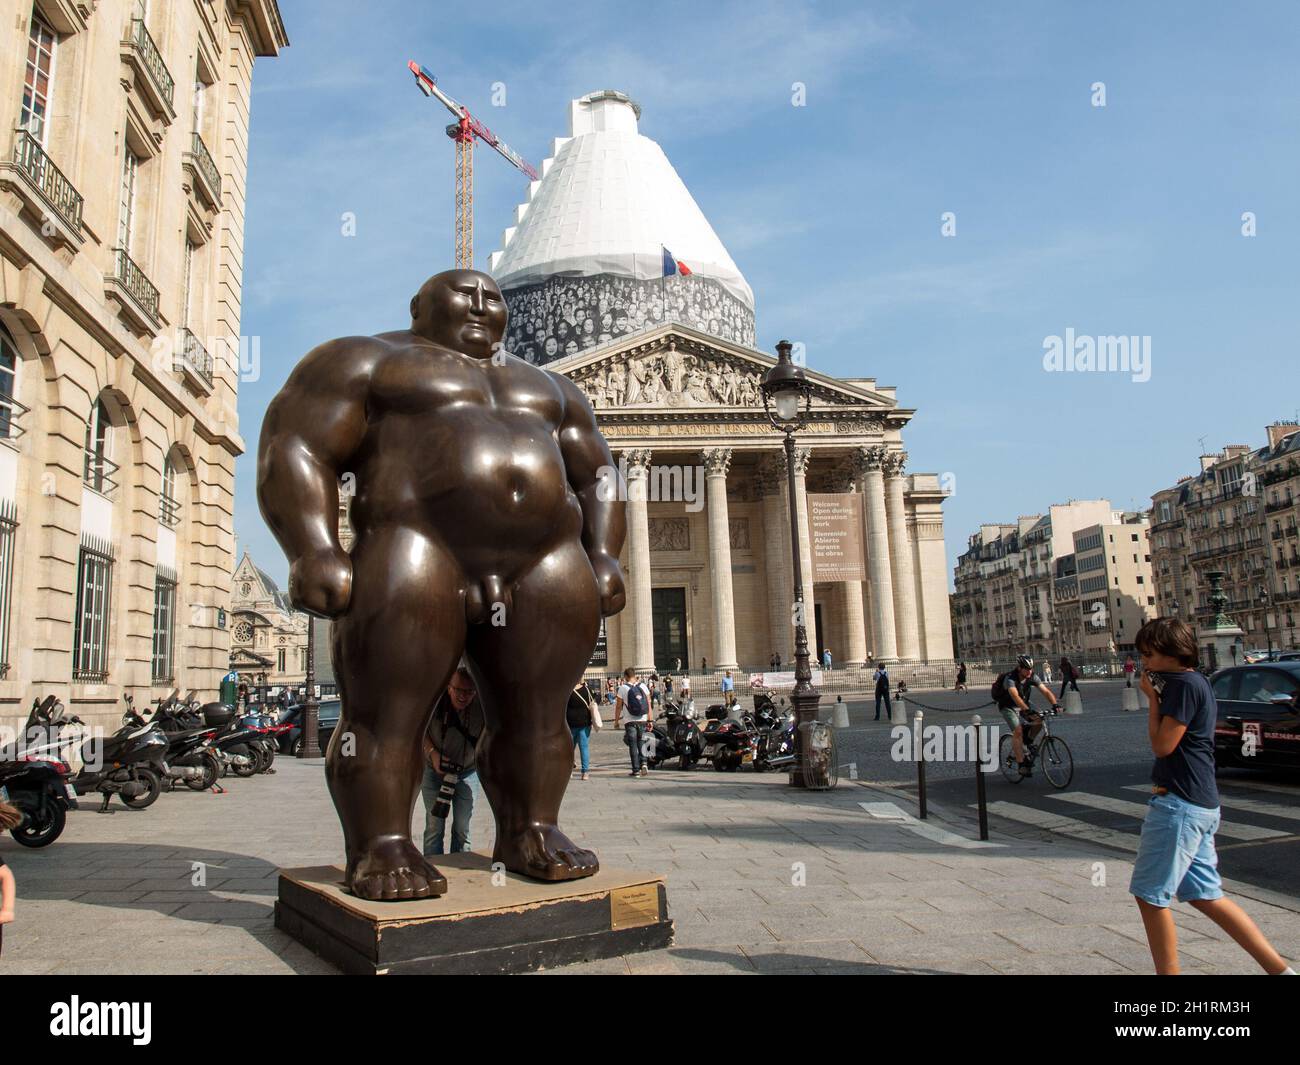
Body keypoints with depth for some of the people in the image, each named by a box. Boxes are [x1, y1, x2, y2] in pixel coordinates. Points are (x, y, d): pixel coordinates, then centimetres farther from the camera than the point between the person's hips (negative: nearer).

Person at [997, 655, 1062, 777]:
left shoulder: (1032, 678, -15)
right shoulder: (1010, 679, -32)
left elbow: (1046, 691, -22)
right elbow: (1015, 696, -47)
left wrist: (1055, 704, -40)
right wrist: (1027, 710, -60)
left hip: (1023, 705, 6)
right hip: (1008, 707, -6)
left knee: (1038, 721, -18)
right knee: (1018, 731, -22)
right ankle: (1022, 765, -18)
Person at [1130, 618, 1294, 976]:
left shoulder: (1184, 684, -15)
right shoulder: (1195, 682, 16)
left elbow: (1162, 745, -16)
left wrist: (1152, 697, -9)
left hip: (1179, 803, -10)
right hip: (1201, 803, 10)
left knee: (1149, 895, -2)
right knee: (1204, 895, 16)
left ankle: (1168, 972, 7)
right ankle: (1278, 967, 20)